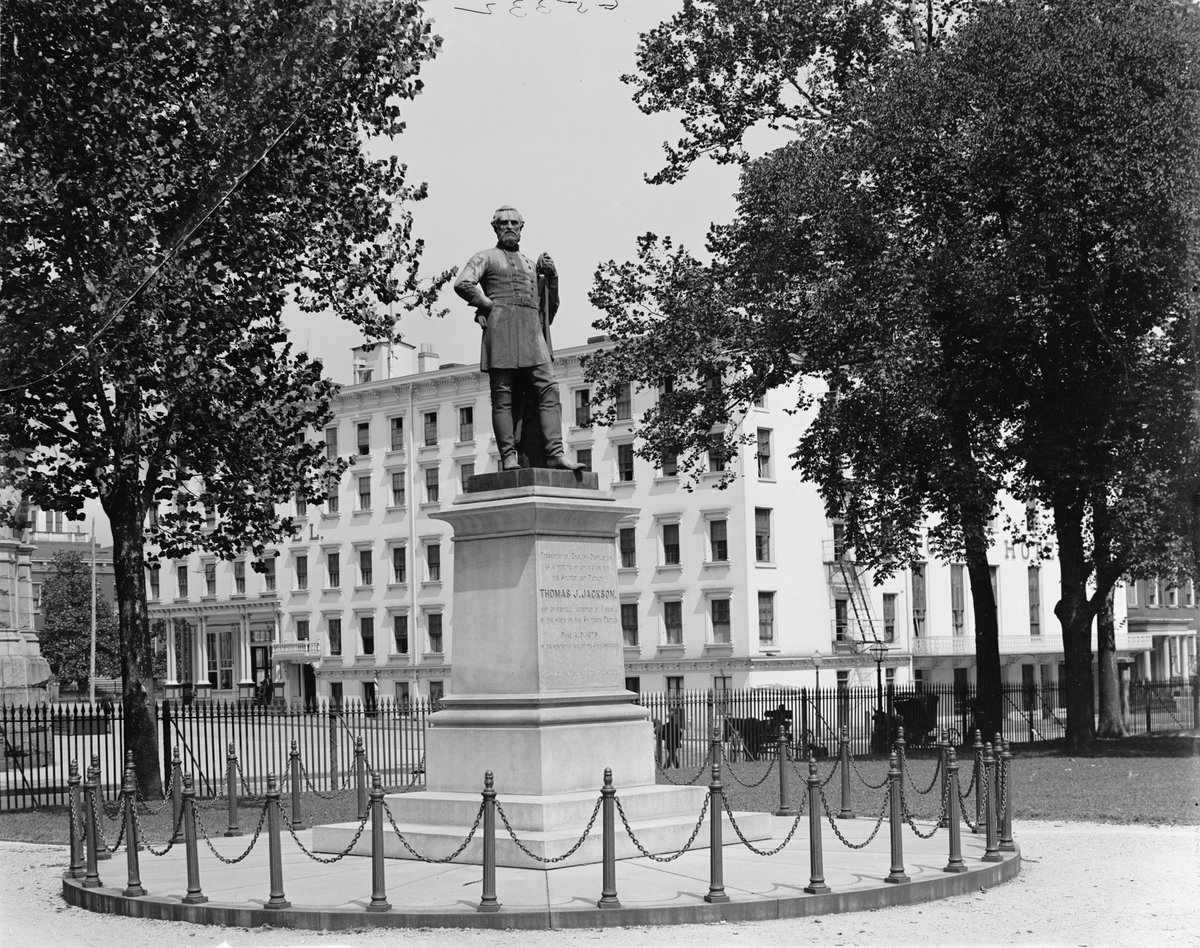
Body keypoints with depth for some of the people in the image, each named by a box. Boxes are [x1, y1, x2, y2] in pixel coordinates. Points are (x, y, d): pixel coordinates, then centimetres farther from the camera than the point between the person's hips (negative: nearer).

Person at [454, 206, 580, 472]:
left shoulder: (530, 264, 28)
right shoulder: (486, 257, 12)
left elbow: (550, 307, 28)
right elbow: (462, 284, -7)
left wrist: (552, 277, 13)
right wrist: (489, 305, -5)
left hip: (532, 331, 5)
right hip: (500, 328, -5)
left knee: (548, 388, -10)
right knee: (503, 396, -7)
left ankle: (554, 453, -16)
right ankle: (508, 457, -8)